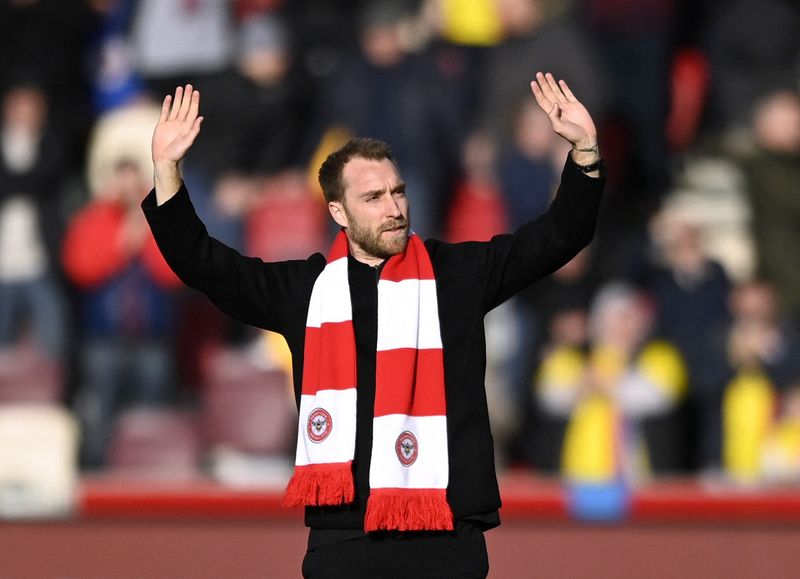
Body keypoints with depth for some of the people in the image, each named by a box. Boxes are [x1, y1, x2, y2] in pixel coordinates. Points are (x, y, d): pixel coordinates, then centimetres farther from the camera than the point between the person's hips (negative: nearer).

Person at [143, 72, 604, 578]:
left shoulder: (458, 274, 8)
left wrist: (585, 151, -9)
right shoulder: (306, 289, 10)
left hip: (445, 536, -1)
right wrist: (166, 167, 1)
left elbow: (557, 238, 5)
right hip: (343, 536, 1)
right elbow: (202, 262, 12)